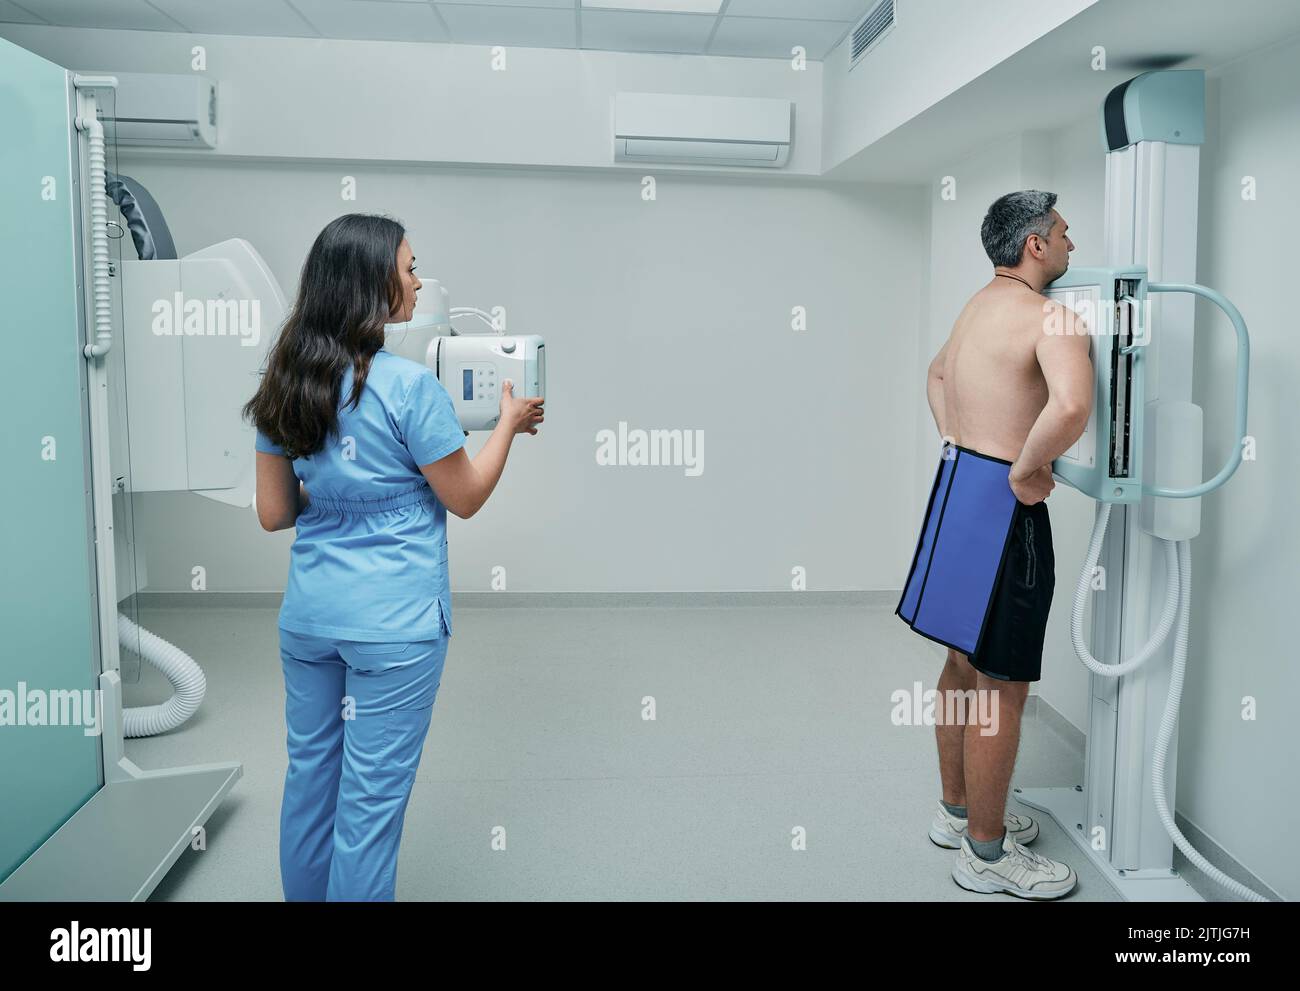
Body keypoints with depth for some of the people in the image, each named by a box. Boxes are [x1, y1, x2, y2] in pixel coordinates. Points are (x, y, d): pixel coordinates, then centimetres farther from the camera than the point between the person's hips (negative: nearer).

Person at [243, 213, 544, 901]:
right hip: (393, 622, -6)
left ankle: (304, 894, 35)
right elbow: (465, 498, -6)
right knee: (371, 796, 6)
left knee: (309, 774, 19)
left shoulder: (286, 384, 3)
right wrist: (508, 422, 7)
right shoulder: (409, 385, -16)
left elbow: (273, 513, 6)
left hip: (308, 613, 7)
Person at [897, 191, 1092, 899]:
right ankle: (986, 853, 14)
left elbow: (937, 374, 32)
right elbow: (1072, 405, -35)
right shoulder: (1052, 317, -15)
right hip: (1000, 503, -10)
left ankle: (958, 809, 35)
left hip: (956, 486, 10)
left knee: (965, 665, 19)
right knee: (1001, 685, 1)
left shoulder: (980, 305, 13)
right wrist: (1027, 473, -20)